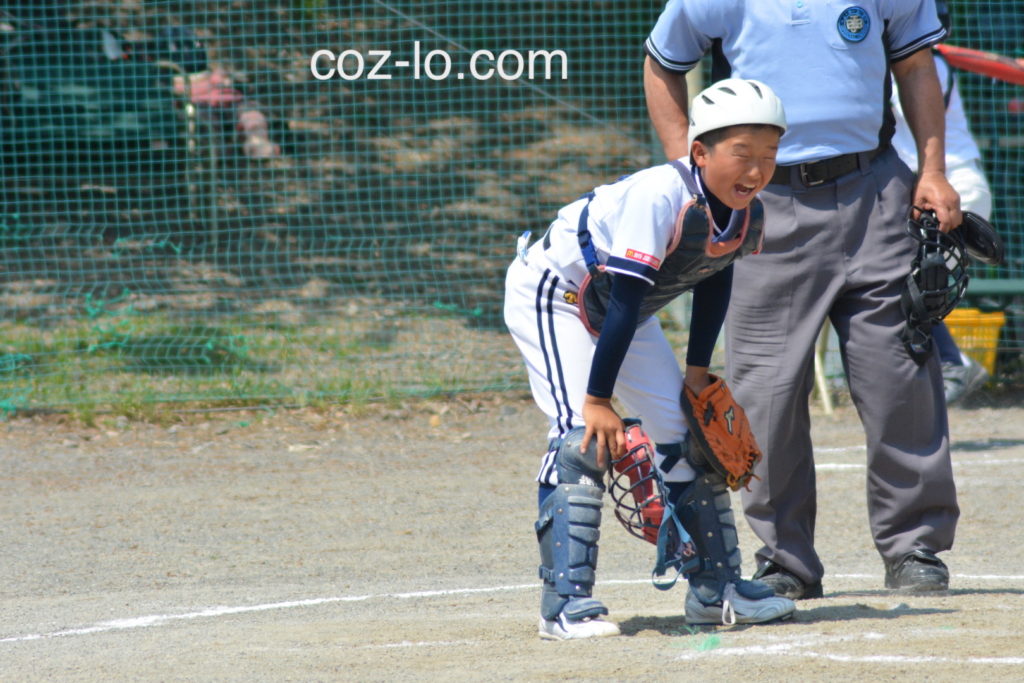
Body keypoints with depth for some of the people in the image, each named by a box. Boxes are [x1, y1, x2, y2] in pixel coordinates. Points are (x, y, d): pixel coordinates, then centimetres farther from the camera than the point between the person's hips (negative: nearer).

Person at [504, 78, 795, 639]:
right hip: (551, 293, -8)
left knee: (686, 426, 7)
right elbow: (624, 300, -35)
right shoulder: (661, 196, -36)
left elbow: (714, 283, 8)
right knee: (583, 431, -23)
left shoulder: (746, 217, -12)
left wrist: (698, 372, 6)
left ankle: (716, 589, 18)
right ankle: (565, 603, -25)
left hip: (618, 313, 8)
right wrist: (598, 399, -33)